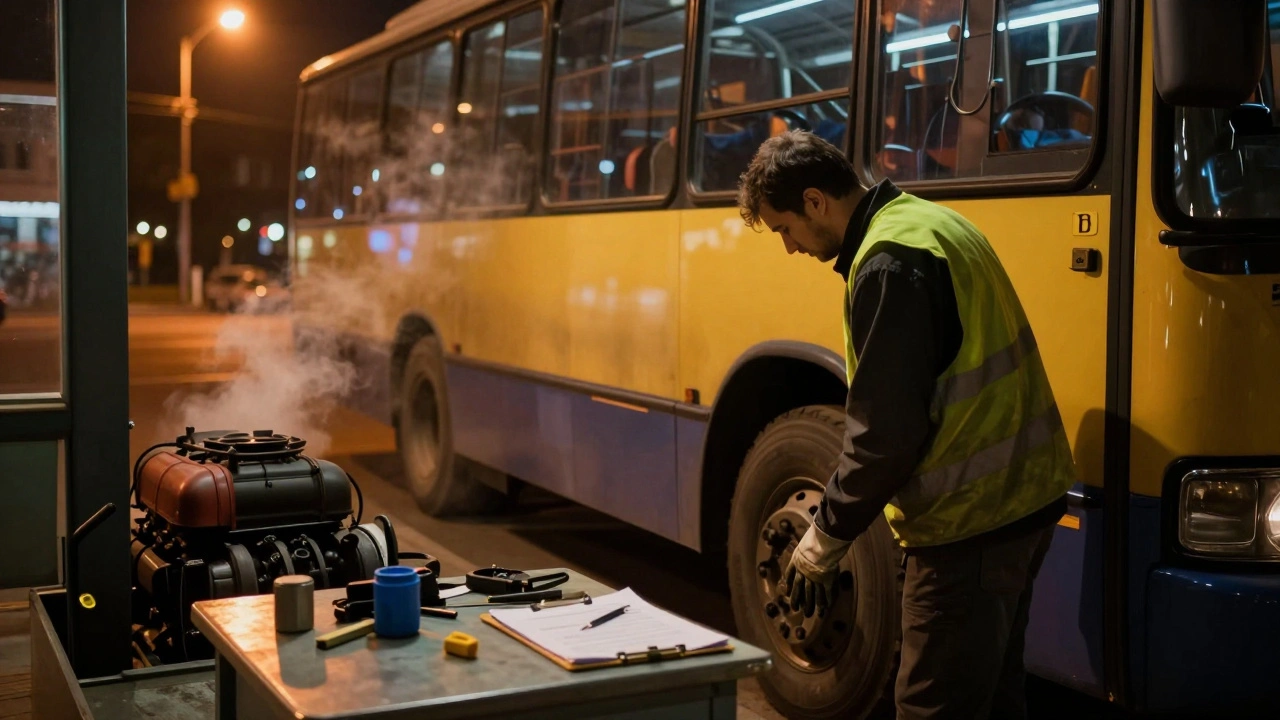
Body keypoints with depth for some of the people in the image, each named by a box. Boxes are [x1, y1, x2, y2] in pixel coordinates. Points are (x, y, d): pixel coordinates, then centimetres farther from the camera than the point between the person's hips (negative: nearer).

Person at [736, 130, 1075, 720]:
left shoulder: (889, 262, -19)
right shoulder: (931, 222, 11)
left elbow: (885, 433, -22)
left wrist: (822, 543, -10)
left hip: (968, 522, -10)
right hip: (1019, 498, 10)